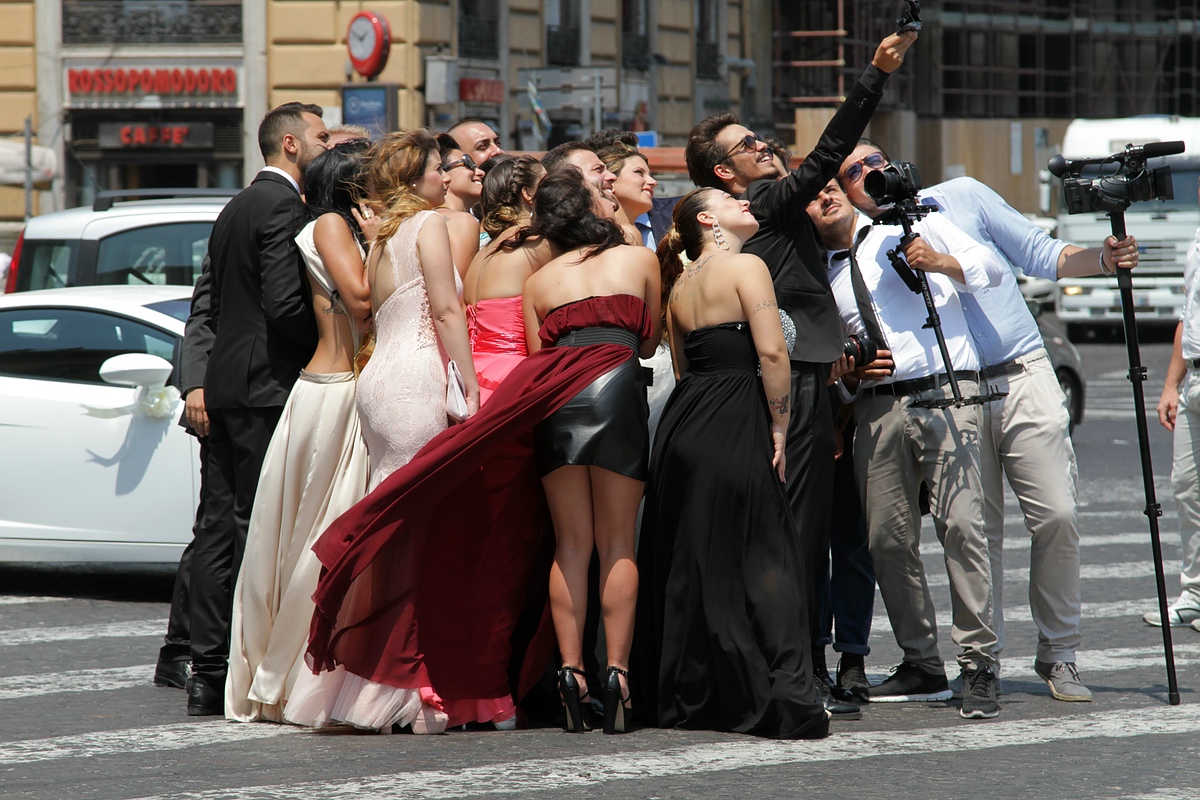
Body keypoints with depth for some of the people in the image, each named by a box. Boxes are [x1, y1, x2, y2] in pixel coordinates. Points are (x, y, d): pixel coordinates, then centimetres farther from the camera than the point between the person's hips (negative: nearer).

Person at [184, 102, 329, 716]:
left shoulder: (235, 209, 19)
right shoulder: (283, 206, -11)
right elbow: (284, 302, -20)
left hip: (224, 386, 9)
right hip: (267, 388, -9)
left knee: (220, 526, 8)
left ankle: (207, 673, 9)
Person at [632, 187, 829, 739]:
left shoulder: (680, 285, 18)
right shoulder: (745, 268, -5)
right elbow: (771, 352, -14)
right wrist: (779, 428, -6)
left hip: (682, 426, 7)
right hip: (733, 425, -7)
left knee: (687, 566, 11)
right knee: (761, 563, -6)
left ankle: (686, 698, 16)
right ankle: (779, 700, -11)